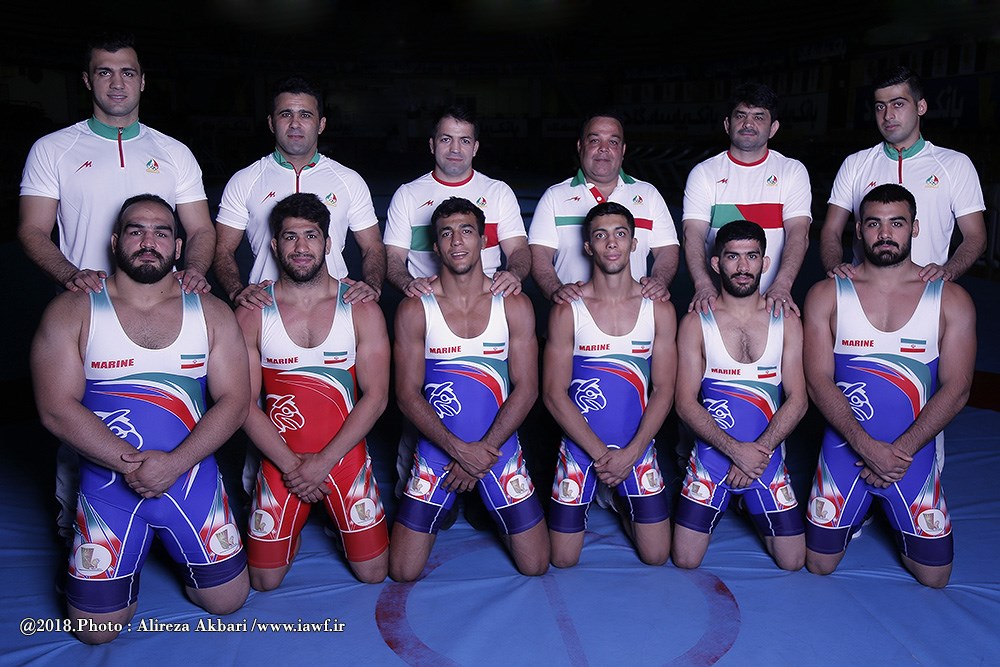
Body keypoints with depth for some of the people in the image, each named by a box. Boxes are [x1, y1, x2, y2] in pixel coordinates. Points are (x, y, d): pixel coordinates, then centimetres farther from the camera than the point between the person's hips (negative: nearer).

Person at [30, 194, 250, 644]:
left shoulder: (210, 312, 0)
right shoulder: (72, 312, -4)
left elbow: (233, 401, -5)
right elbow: (56, 408, -10)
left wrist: (174, 464, -19)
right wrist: (129, 464, -19)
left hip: (192, 476, 1)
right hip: (108, 483, -1)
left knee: (227, 599, 6)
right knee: (94, 628, 1)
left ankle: (171, 545, 35)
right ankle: (134, 552, 32)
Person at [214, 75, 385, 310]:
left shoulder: (350, 180, 13)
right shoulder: (243, 182, 11)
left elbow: (373, 248, 14)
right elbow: (223, 250, 11)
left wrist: (372, 286, -7)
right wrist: (238, 291, -9)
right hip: (266, 306, 0)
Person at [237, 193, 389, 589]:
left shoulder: (361, 310, -3)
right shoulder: (252, 314, -2)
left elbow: (375, 397, -7)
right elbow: (244, 404, -4)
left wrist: (324, 462, -14)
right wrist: (291, 464, -13)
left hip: (345, 456, 0)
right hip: (280, 461, 0)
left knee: (373, 573, 2)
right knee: (264, 581, 1)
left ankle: (336, 515, 31)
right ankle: (295, 532, 33)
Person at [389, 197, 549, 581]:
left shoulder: (514, 306, -3)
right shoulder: (414, 310, -5)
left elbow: (526, 389, -5)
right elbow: (407, 394, -7)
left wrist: (484, 452, -14)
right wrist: (458, 449, -17)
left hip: (498, 446, 1)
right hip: (437, 448, 0)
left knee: (535, 566, 3)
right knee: (402, 573, -1)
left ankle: (490, 508, 32)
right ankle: (445, 508, 28)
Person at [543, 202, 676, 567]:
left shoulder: (658, 309, -2)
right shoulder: (567, 310, -8)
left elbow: (663, 391, -2)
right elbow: (554, 394, -9)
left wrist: (630, 453, -13)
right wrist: (600, 453, -15)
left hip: (638, 446, 2)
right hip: (579, 446, -1)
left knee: (656, 557, 4)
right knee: (562, 561, 3)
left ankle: (620, 503, 33)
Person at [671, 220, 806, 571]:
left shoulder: (786, 321, 2)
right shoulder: (696, 323, -4)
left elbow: (797, 400, -2)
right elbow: (685, 402, -8)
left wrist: (759, 451, -15)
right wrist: (736, 450, -18)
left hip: (767, 457, 2)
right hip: (712, 455, -1)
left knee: (792, 563, 1)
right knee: (684, 562, -4)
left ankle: (751, 508, 30)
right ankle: (726, 503, 26)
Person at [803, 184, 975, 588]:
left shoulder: (950, 300, -1)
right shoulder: (826, 295, -3)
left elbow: (956, 389, -6)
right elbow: (818, 381, -9)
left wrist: (902, 450, -16)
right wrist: (867, 446, -19)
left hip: (915, 454, 1)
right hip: (844, 449, 0)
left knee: (933, 578, 6)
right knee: (818, 565, 6)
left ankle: (893, 518, 36)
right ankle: (859, 515, 36)